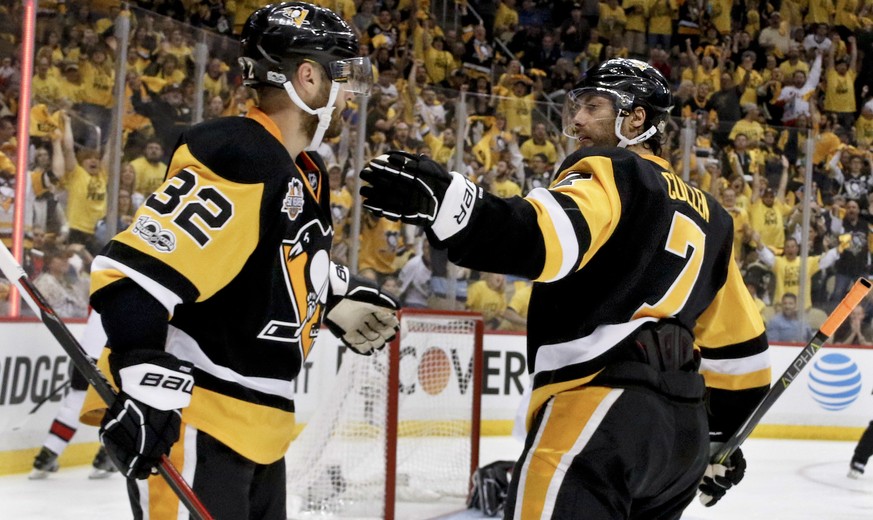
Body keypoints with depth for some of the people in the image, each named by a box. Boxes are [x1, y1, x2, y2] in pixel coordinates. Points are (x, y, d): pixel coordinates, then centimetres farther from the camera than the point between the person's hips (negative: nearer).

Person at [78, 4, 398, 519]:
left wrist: (340, 295, 23)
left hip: (256, 427, 11)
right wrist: (146, 380, -32)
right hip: (190, 422, -11)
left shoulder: (308, 174, 13)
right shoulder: (238, 160, -20)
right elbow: (131, 273, -27)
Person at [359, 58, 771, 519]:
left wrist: (441, 200, -32)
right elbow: (737, 340, 29)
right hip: (684, 426, 9)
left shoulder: (611, 173, 1)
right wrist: (721, 438, 36)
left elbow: (545, 238, -22)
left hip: (609, 405, -9)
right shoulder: (704, 214, 27)